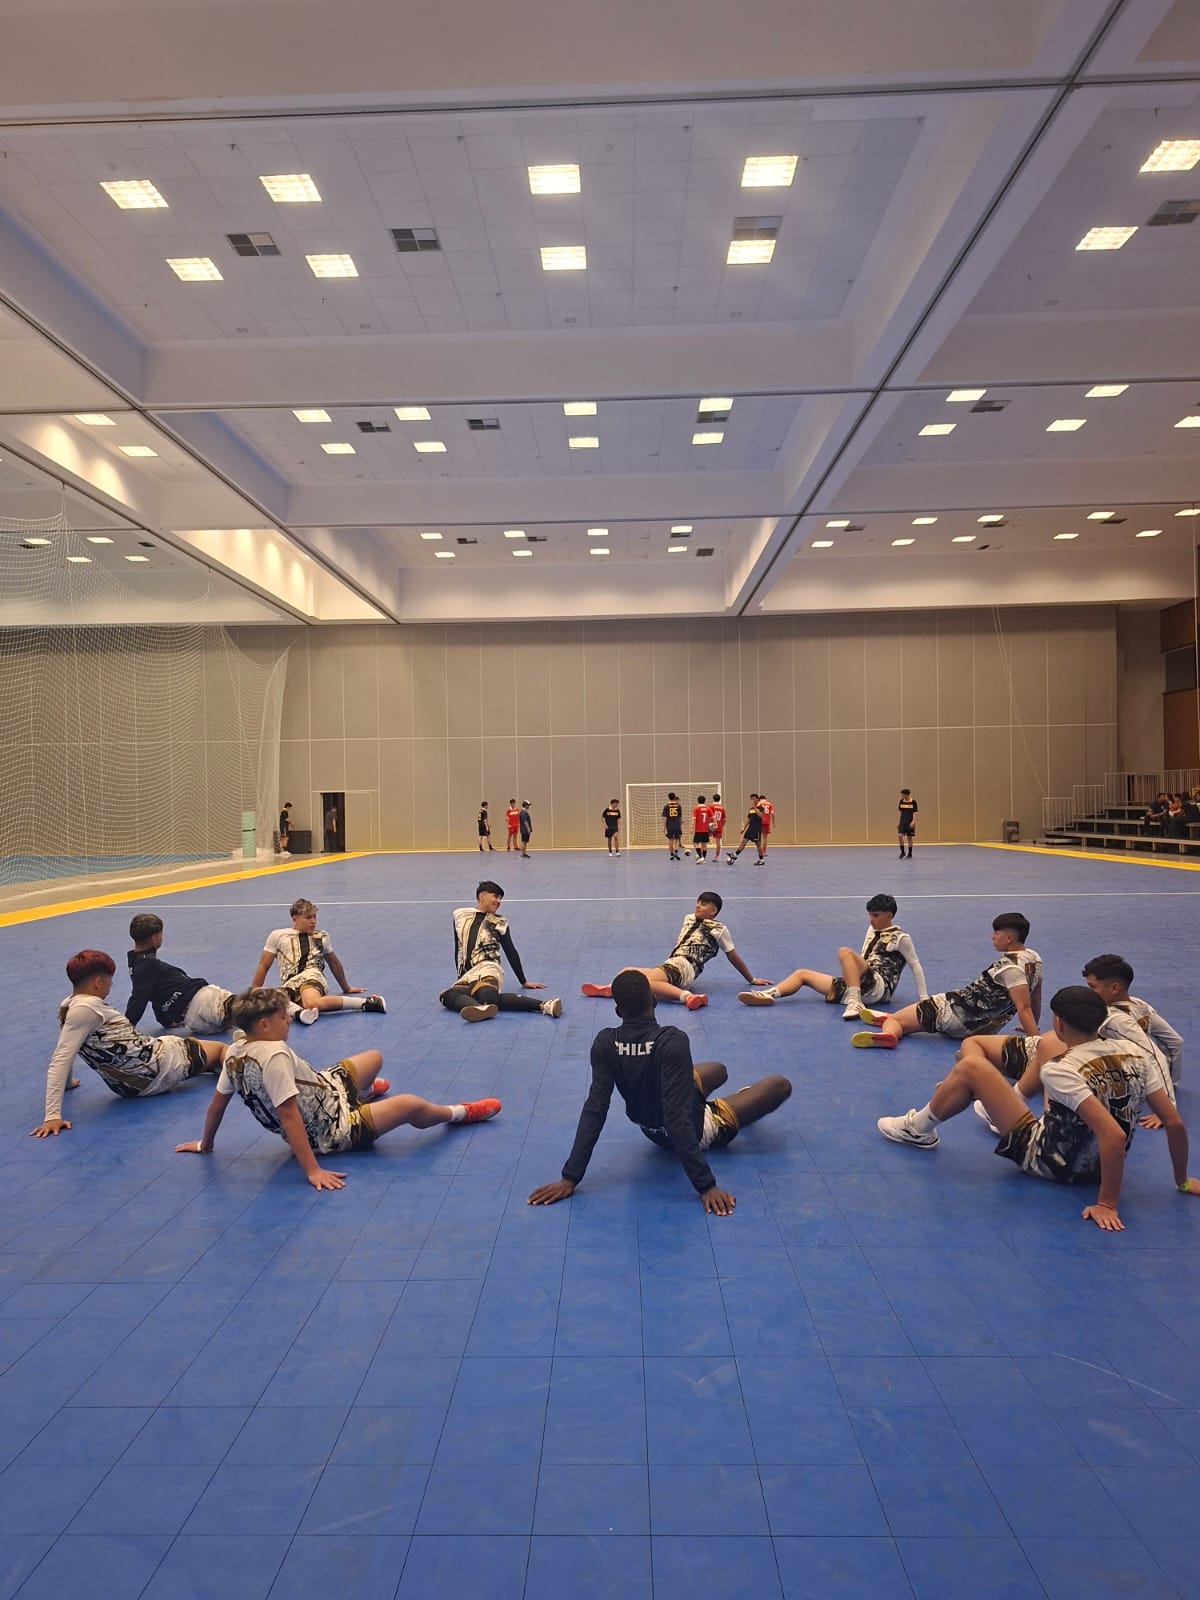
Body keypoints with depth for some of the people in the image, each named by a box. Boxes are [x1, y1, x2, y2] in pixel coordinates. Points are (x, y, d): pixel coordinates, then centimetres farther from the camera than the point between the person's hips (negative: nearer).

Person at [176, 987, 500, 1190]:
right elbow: (288, 1115, -37)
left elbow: (218, 1101, 3)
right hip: (330, 1132, -10)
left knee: (373, 1058, 23)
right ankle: (460, 1112, 23)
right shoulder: (274, 1055, -34)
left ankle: (363, 1093, 60)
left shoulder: (235, 1052, -8)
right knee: (410, 1105, -8)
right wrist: (313, 1171, -36)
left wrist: (205, 1144, 18)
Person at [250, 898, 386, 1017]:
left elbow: (334, 963, 33)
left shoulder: (321, 936, 21)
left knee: (312, 1003, -41)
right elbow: (263, 966, 21)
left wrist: (346, 988, 40)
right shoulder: (278, 936, 17)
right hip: (288, 986, 1)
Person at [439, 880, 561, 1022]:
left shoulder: (499, 922, 13)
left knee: (486, 995, -39)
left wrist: (524, 981, 18)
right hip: (466, 976, 3)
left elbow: (511, 952, 16)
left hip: (487, 970, -3)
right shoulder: (461, 915, 18)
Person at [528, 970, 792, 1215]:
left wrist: (570, 1178, -23)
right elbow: (678, 1120, -40)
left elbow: (594, 1110, -25)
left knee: (718, 1069, 30)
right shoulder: (672, 1042, -38)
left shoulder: (605, 1043, -23)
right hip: (697, 1130, -5)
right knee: (780, 1085, 13)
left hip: (651, 1129, 6)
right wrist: (706, 1186, -36)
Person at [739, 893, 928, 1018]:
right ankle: (769, 994, -24)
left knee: (845, 952, -31)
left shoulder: (901, 938, 1)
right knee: (802, 973, 3)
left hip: (879, 989, -8)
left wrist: (924, 998, -4)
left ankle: (854, 1003, -41)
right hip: (862, 986, 8)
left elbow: (915, 966, 0)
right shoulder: (872, 930, 22)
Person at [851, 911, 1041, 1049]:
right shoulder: (1034, 958, 2)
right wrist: (1032, 1030, 26)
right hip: (986, 1028, 9)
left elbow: (1024, 1008, -29)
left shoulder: (1010, 967, -22)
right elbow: (1035, 999, 14)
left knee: (893, 1019, -5)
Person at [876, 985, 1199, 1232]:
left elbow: (1114, 1135, -38)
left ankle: (918, 1129, 13)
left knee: (970, 1066, -8)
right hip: (1096, 1166, 7)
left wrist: (1107, 1204, -30)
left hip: (1048, 1161, -7)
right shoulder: (1135, 1055, -11)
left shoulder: (1060, 1071, -29)